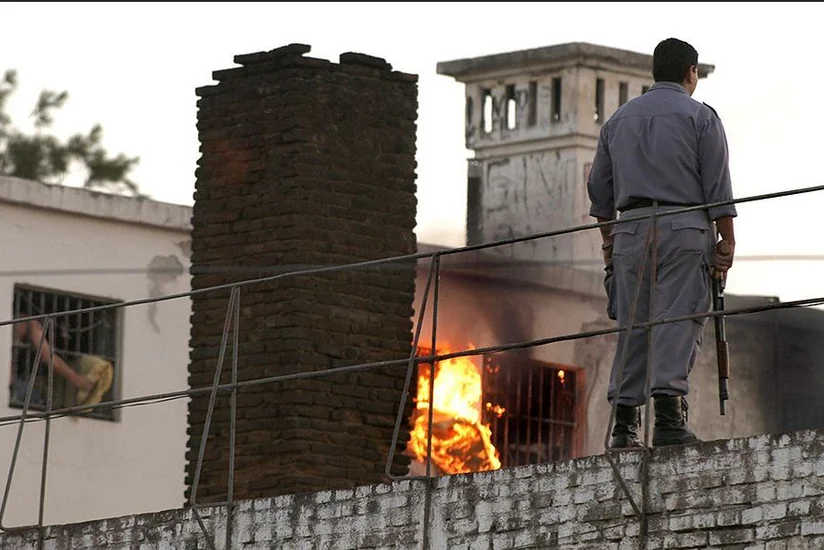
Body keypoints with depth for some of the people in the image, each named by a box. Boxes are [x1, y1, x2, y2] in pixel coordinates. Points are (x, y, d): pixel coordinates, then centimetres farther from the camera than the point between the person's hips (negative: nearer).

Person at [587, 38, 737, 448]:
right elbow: (718, 188, -4)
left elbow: (599, 188, 18)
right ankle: (668, 416, -20)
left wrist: (608, 242, 24)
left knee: (632, 326, 6)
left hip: (630, 232, 4)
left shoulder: (619, 119, 16)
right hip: (684, 229, -4)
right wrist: (726, 243, -1)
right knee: (678, 321, -8)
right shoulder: (700, 117, 1)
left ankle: (624, 423, 1)